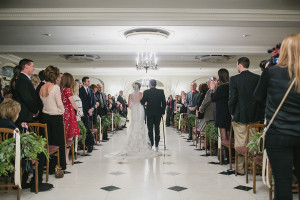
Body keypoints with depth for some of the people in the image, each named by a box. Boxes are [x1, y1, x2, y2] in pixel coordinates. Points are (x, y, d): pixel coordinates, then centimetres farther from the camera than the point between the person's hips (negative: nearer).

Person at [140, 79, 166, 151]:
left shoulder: (146, 92, -8)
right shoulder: (161, 92, -3)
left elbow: (142, 102, -7)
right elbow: (164, 103, -3)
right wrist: (163, 111, 6)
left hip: (149, 113, -2)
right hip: (158, 113, 2)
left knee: (150, 129, 8)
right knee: (157, 129, 9)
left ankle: (151, 144, 9)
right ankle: (156, 145, 10)